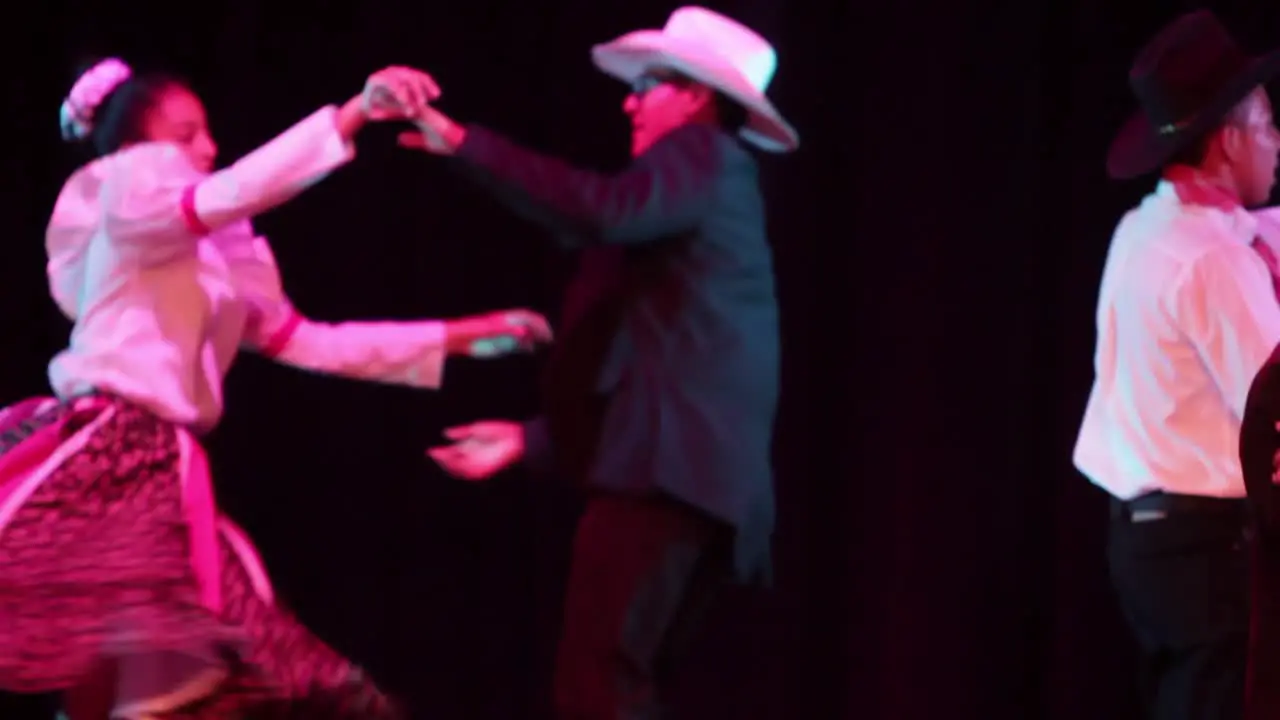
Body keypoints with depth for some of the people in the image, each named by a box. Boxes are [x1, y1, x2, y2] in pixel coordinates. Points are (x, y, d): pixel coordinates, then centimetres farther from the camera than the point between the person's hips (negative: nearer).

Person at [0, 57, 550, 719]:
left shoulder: (209, 260, 26)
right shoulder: (123, 201, 3)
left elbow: (307, 342, 26)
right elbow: (232, 192, -16)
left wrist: (461, 336, 24)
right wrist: (355, 113, -22)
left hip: (161, 475, 9)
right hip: (106, 461, -9)